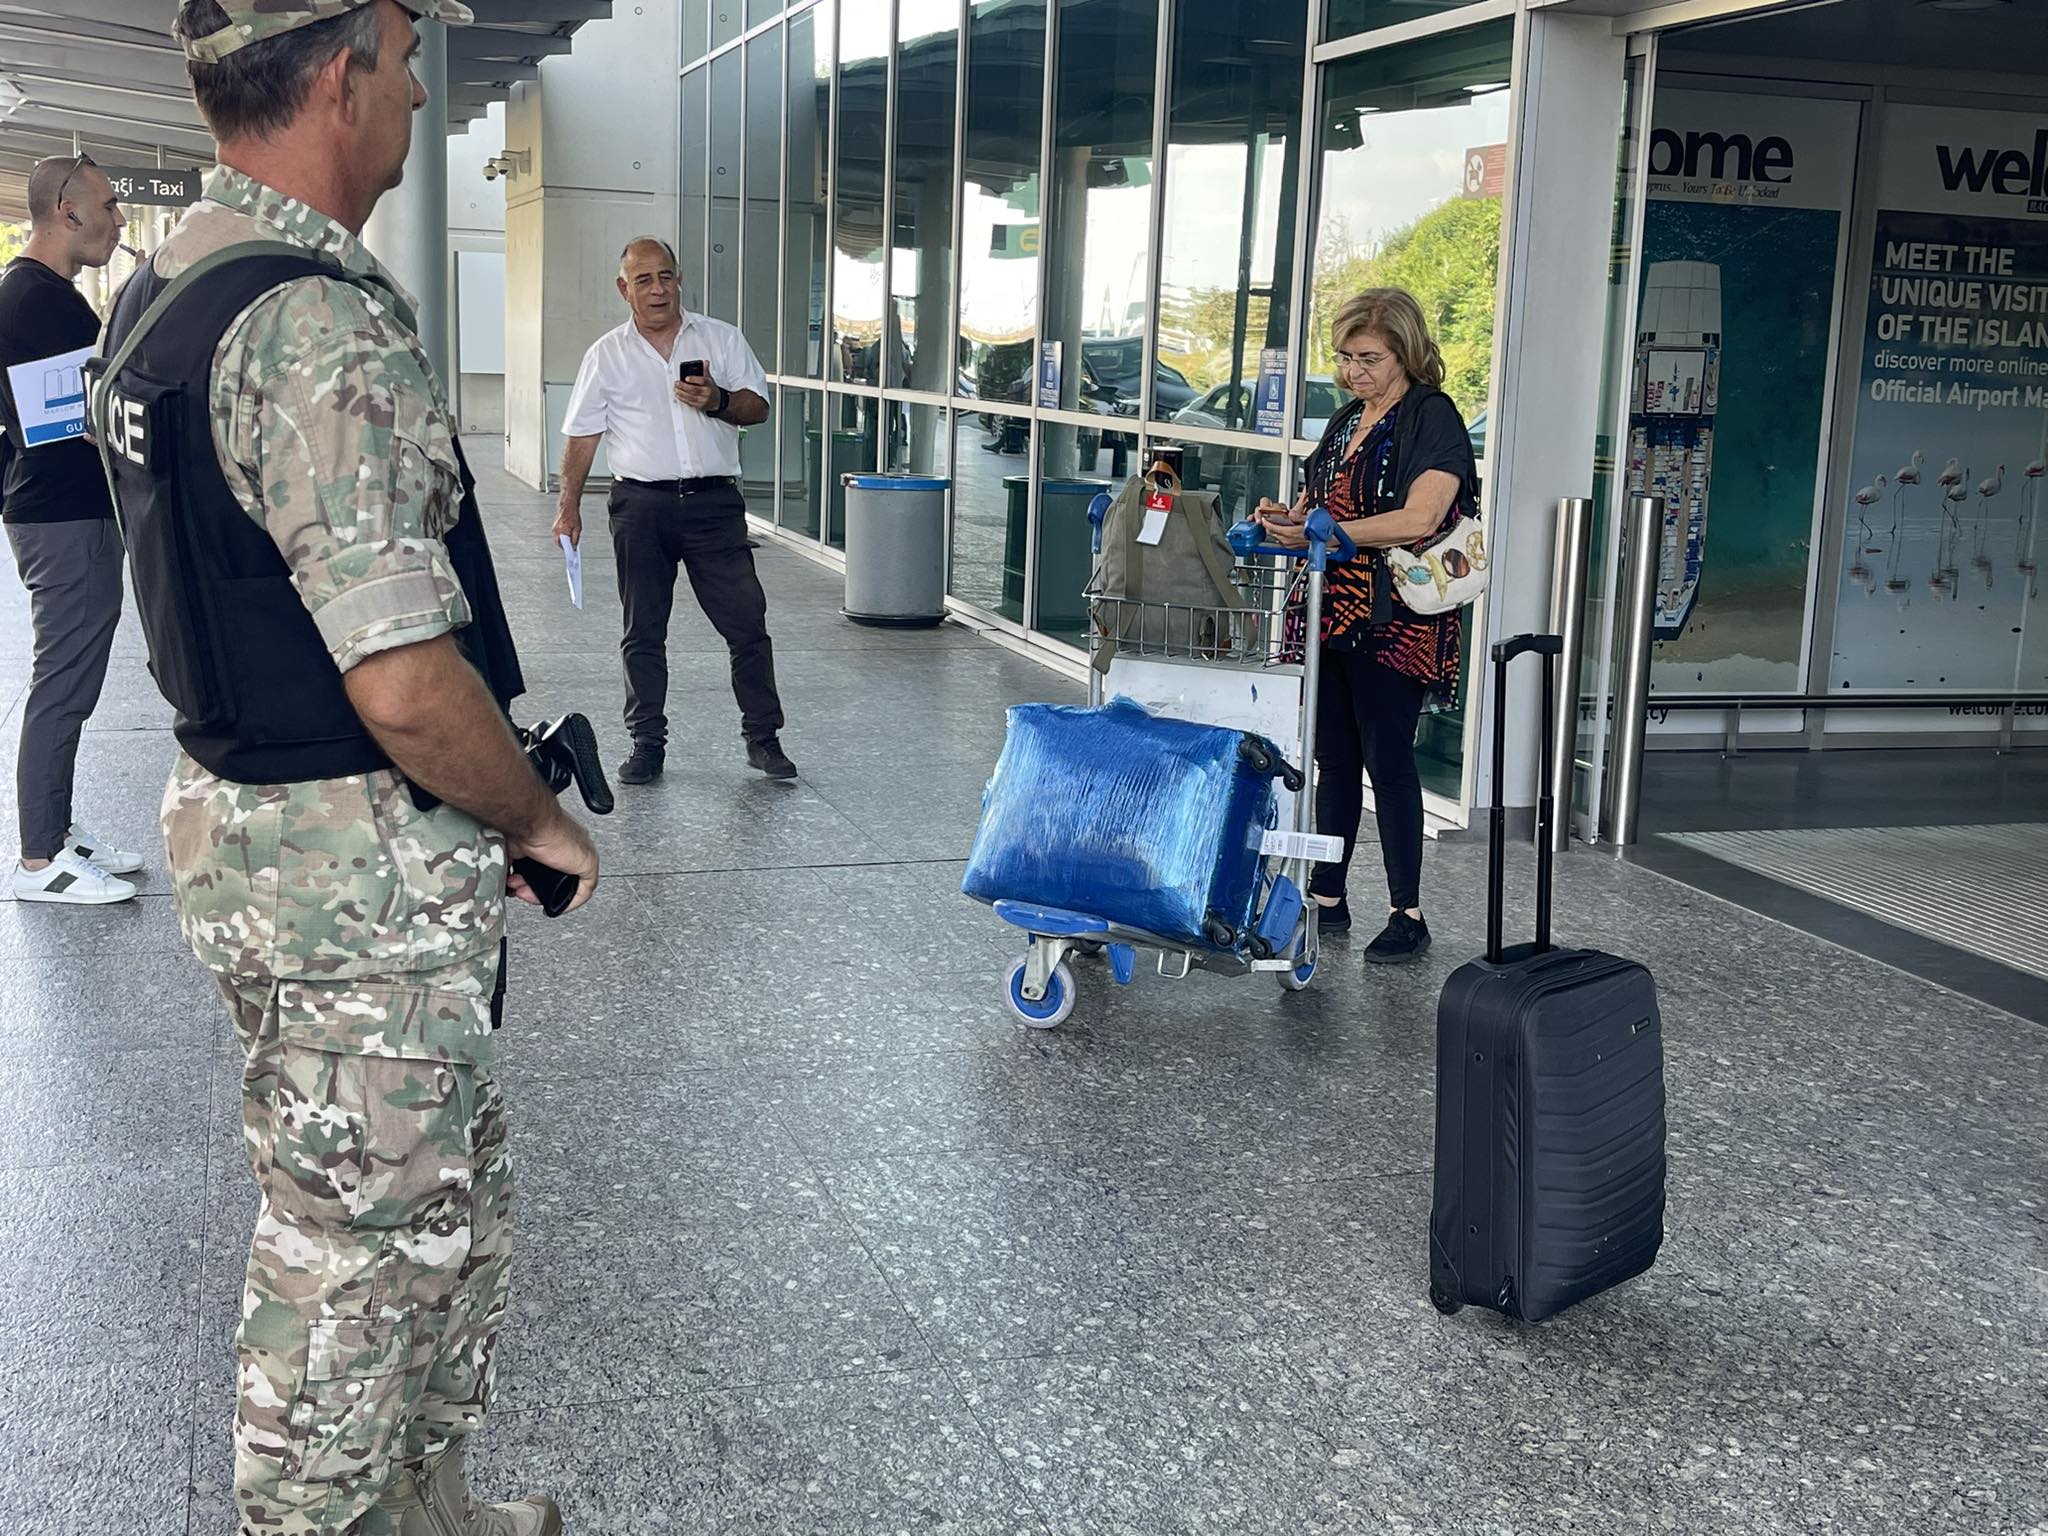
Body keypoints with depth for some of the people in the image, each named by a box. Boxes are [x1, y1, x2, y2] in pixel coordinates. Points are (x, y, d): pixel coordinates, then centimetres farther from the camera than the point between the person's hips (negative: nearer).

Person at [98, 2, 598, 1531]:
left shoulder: (164, 288, 9)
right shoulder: (322, 327, -23)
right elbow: (406, 682, -27)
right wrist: (540, 821, -8)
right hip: (360, 872, -10)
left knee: (455, 1200, 23)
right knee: (360, 1254, 6)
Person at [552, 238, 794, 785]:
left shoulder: (722, 339, 8)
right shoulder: (607, 354, 8)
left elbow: (758, 407, 6)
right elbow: (582, 435, 10)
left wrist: (719, 401, -14)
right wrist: (569, 506, 5)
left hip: (713, 501, 0)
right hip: (640, 508, 0)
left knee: (747, 622, -2)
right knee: (643, 633, 6)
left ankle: (763, 738, 8)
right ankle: (647, 744, 15)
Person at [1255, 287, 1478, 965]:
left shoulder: (1433, 419, -9)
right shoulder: (1347, 420, 16)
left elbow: (1418, 519, -21)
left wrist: (1318, 533, -21)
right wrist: (1287, 517, 0)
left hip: (1394, 621, -7)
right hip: (1331, 610, 8)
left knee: (1387, 760, -6)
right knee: (1334, 757, 11)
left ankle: (1407, 915, 3)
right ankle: (1327, 898, 20)